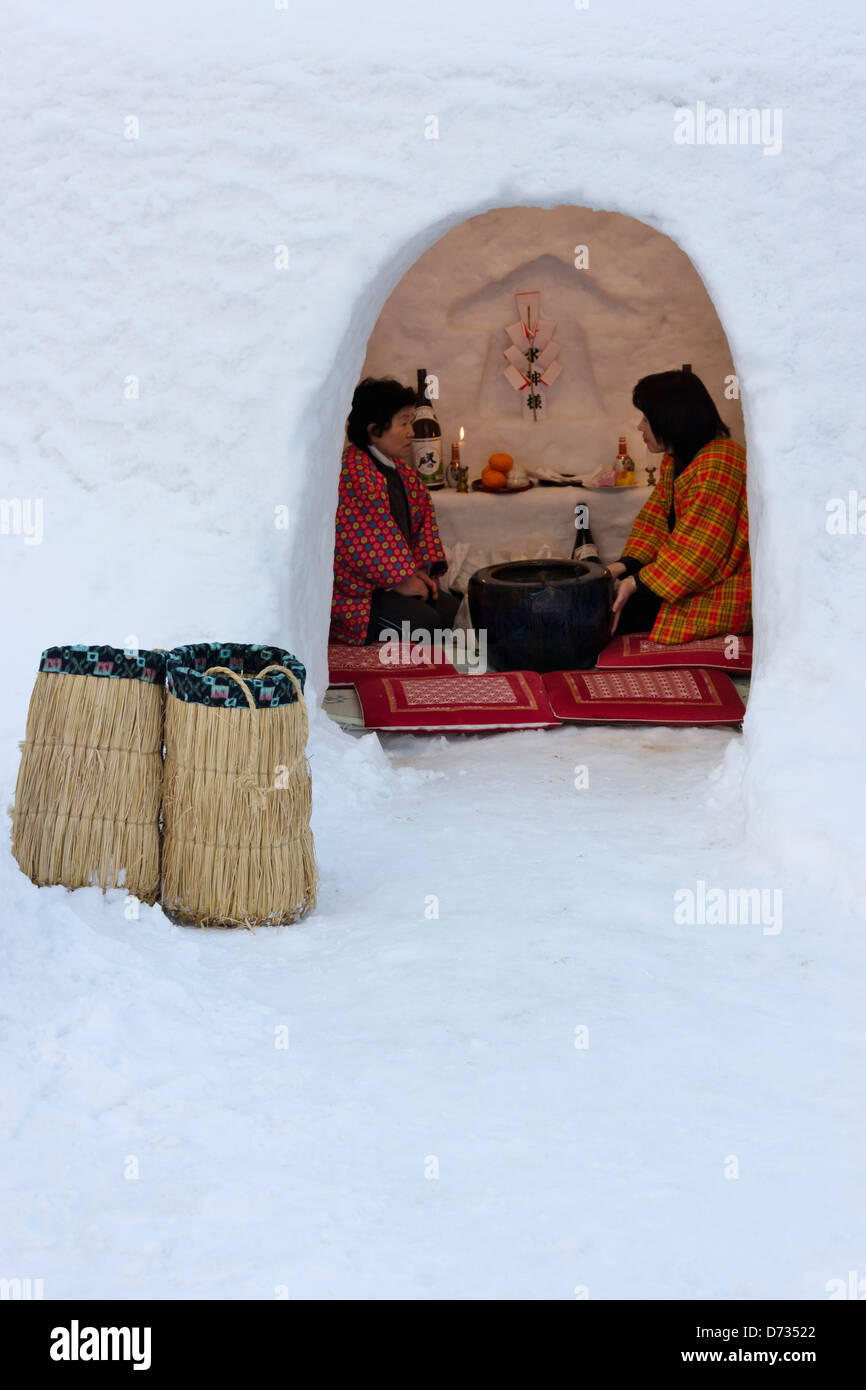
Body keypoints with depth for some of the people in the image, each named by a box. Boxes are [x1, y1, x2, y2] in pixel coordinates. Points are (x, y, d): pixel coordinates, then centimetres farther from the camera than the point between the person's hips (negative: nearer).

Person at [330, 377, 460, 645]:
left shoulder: (400, 470, 15)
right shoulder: (353, 472, -17)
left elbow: (423, 516, 23)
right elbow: (366, 538, -21)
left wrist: (420, 569, 7)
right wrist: (401, 580, -14)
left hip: (400, 579, 10)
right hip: (354, 591, -10)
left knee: (453, 611, -6)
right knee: (425, 623, -26)